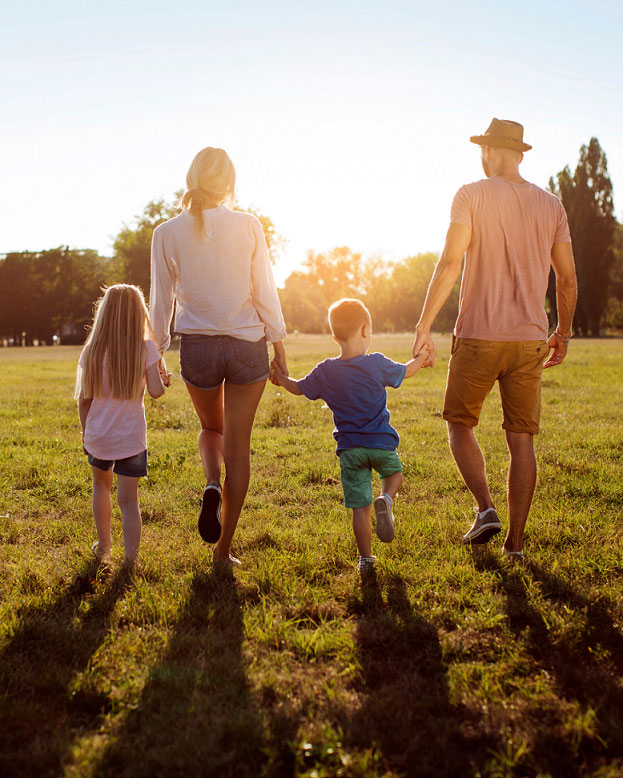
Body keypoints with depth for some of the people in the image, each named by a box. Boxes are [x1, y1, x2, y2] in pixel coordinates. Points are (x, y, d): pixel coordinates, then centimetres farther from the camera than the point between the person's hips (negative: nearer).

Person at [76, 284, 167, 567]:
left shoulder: (93, 350, -2)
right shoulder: (145, 349, -8)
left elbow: (84, 398, 1)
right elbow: (155, 391, -13)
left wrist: (85, 431, 14)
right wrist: (164, 377, 8)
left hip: (97, 436, 3)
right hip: (131, 438, -3)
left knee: (101, 484, 27)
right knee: (128, 500, 1)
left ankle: (103, 548, 37)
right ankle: (129, 563, -5)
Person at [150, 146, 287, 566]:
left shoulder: (167, 233, -3)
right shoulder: (248, 225, -6)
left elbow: (161, 301, 2)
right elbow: (266, 292, -3)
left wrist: (154, 355, 13)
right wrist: (279, 346, 7)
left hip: (197, 346, 1)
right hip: (247, 344, -1)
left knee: (212, 429, 27)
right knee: (238, 443, 9)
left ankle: (212, 486, -4)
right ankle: (224, 549, 15)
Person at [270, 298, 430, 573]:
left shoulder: (325, 372, -4)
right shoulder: (377, 364, -8)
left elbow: (299, 388, 11)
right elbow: (405, 372, 10)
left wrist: (280, 379, 33)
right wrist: (421, 357, 32)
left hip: (349, 449, 1)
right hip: (381, 442, -1)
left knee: (360, 506, 7)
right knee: (394, 472, 28)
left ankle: (365, 558, 11)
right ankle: (385, 499, -4)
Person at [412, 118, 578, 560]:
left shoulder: (472, 196, -3)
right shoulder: (551, 205, 9)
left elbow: (450, 264, -12)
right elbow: (568, 280, 9)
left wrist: (424, 325, -8)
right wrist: (563, 333, 21)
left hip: (479, 336, -3)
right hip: (530, 339, 4)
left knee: (460, 424, 14)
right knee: (522, 439, 7)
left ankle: (486, 508, -1)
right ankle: (516, 541, 10)